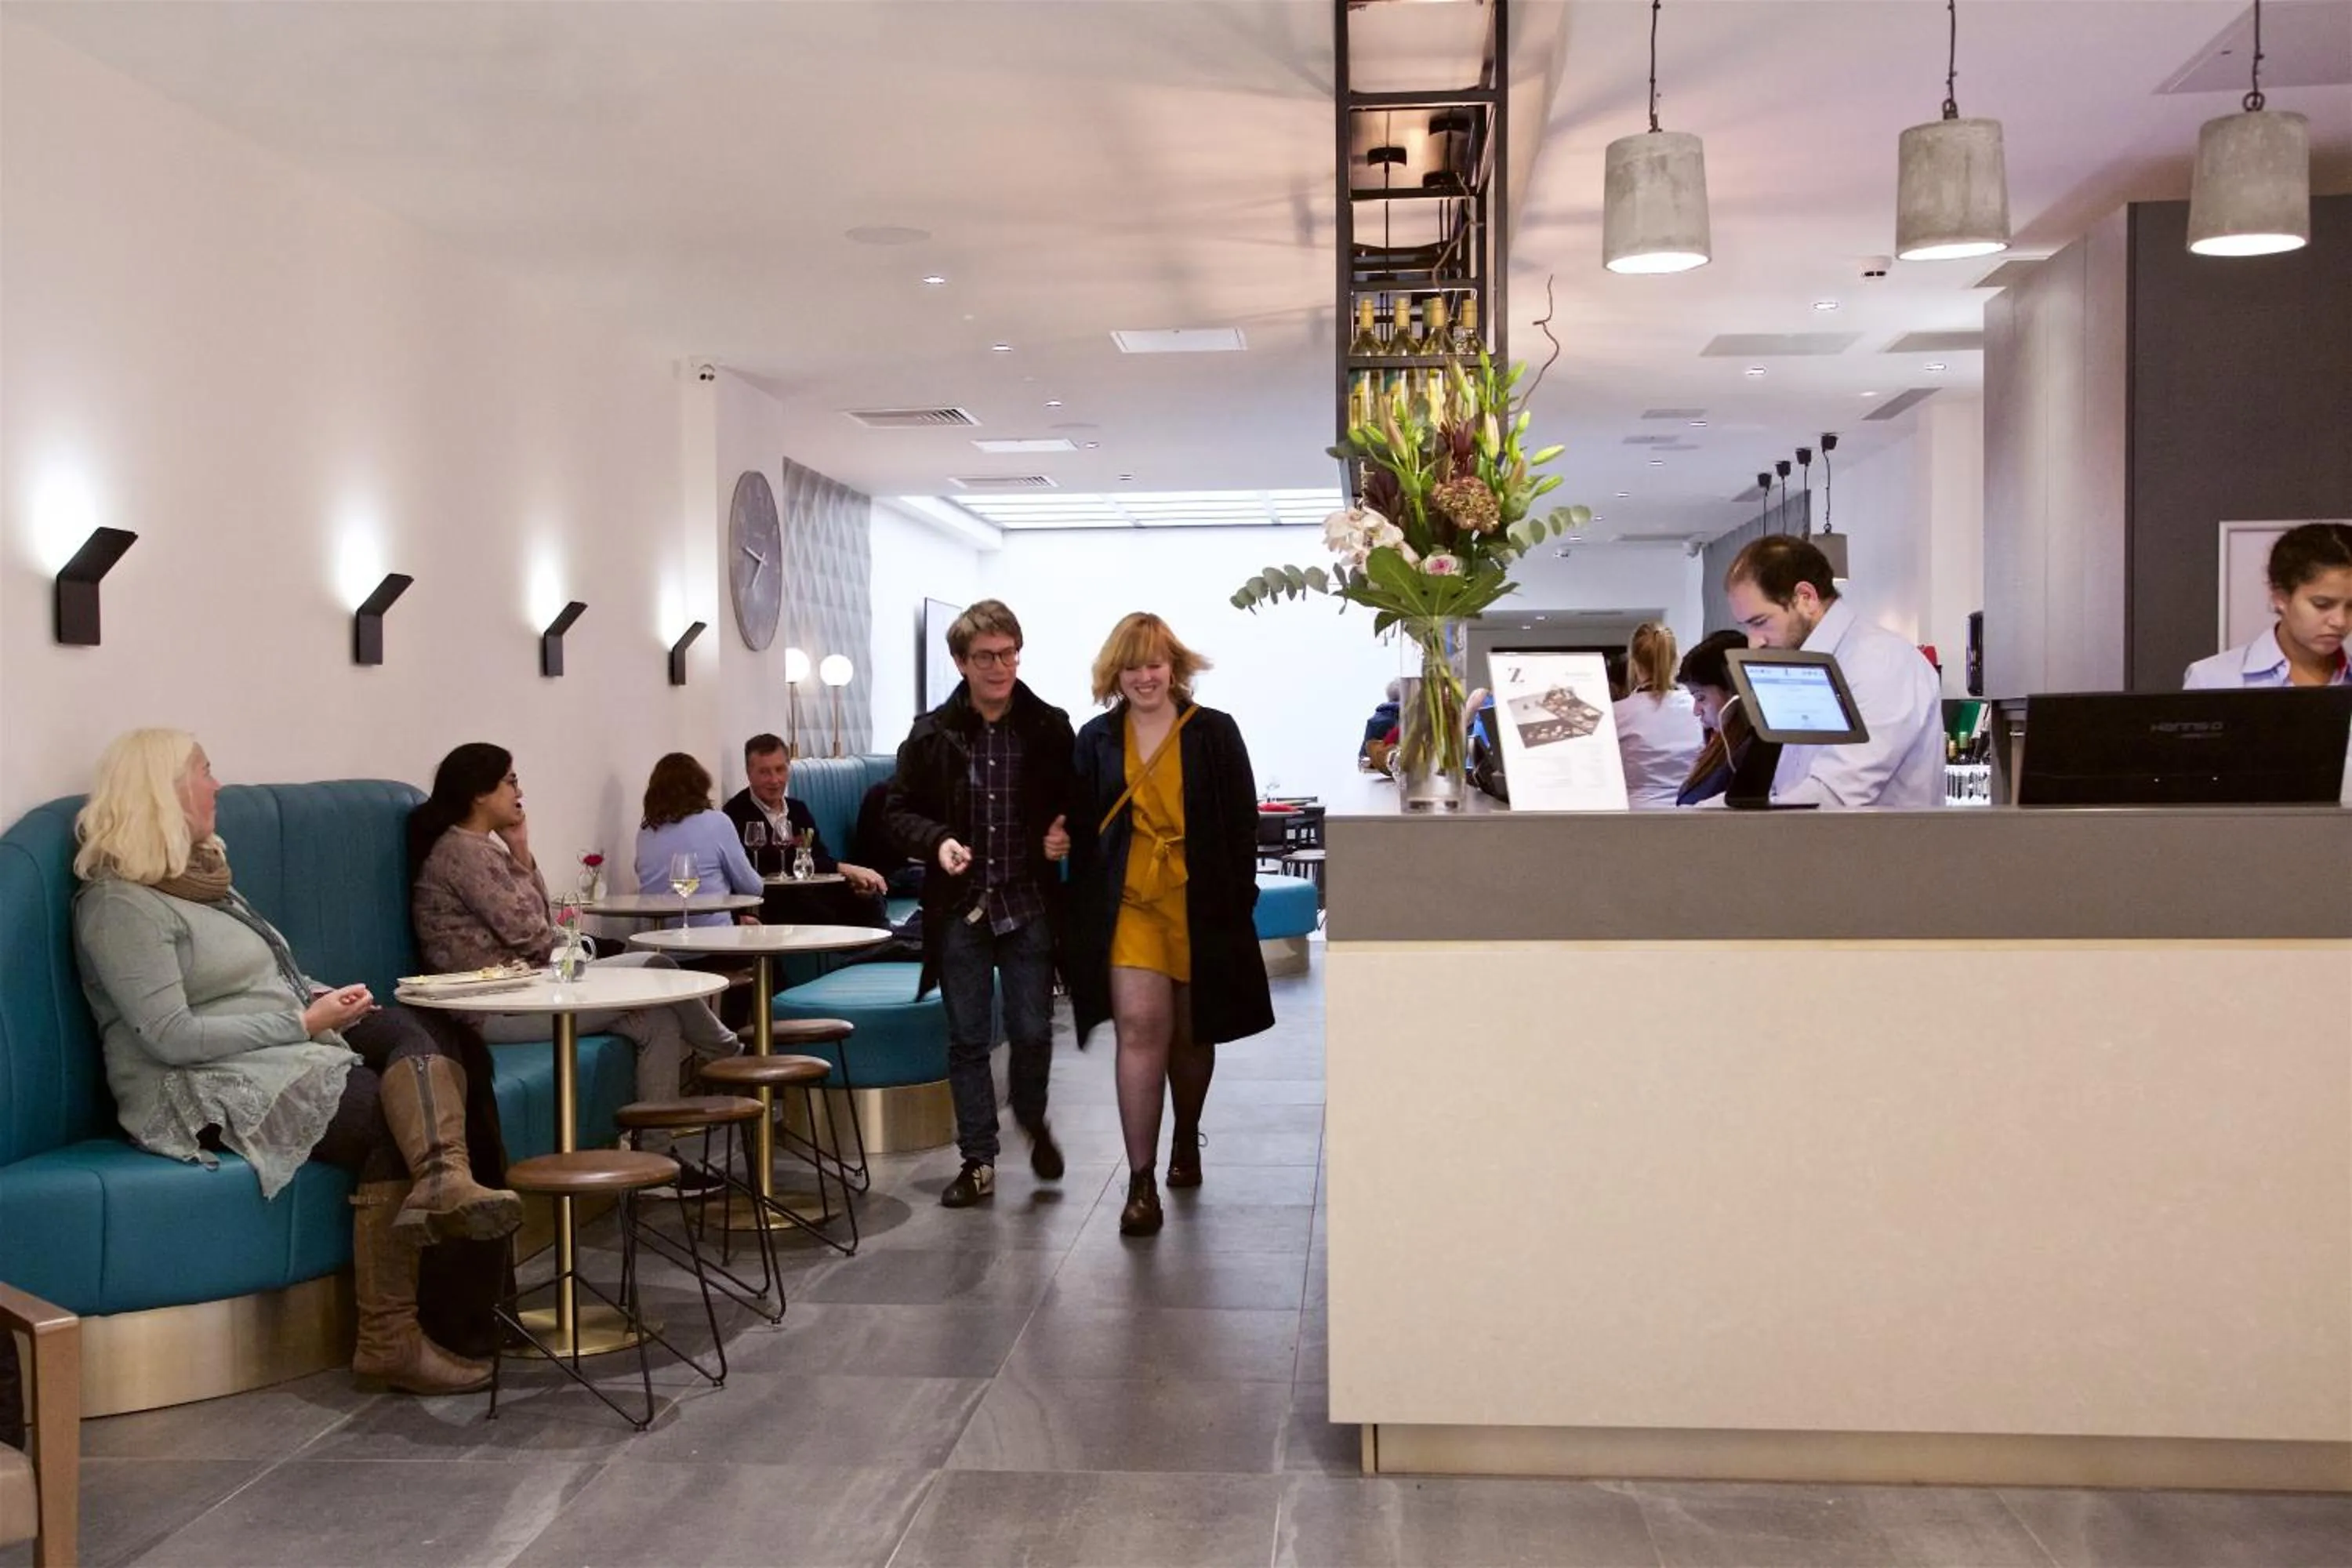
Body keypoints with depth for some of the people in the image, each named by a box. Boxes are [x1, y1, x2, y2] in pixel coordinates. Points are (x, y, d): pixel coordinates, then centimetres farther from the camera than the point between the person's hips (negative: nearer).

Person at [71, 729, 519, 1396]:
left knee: (430, 1036, -19)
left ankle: (448, 1182, -43)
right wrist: (304, 1022, -14)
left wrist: (327, 1000, 5)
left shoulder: (198, 874, 20)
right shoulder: (121, 903, -10)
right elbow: (172, 1037, -18)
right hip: (212, 1088, -9)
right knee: (394, 1122, -26)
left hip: (286, 1050, 9)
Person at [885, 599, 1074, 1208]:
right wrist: (936, 840, -13)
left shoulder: (1049, 728, -1)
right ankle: (978, 1161, 17)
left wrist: (1066, 827, -12)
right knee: (967, 1040, 6)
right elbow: (901, 810, 6)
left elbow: (1077, 799, 9)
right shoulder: (932, 734, 0)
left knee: (1032, 1031, 3)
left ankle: (1032, 1120, 34)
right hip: (959, 908, 1)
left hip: (1028, 905, 0)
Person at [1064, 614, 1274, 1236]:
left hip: (1198, 904, 0)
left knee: (1192, 1035, 14)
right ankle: (1141, 1181, -10)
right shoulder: (1096, 739, 5)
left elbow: (1243, 823, 1)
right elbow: (1081, 829, 8)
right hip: (1129, 903, 0)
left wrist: (1239, 899, -5)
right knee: (1139, 1030, -12)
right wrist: (1084, 913, 2)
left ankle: (1186, 1140, 40)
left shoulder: (1214, 734, 0)